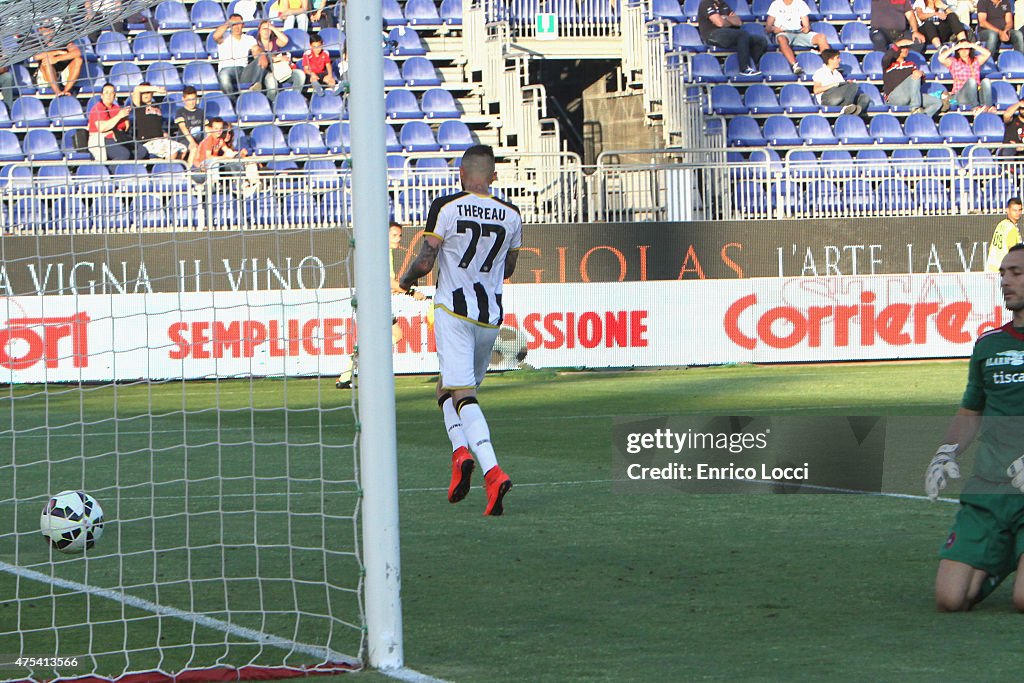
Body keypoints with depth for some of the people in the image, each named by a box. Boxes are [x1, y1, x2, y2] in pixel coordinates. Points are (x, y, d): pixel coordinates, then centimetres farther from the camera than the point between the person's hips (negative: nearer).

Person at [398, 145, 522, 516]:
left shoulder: (445, 208, -7)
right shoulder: (511, 216, 6)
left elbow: (424, 262, -7)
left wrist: (405, 281, 14)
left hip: (453, 311, -5)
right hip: (491, 315, 5)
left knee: (462, 394, -10)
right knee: (448, 388, 21)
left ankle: (492, 471, -27)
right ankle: (463, 451, 4)